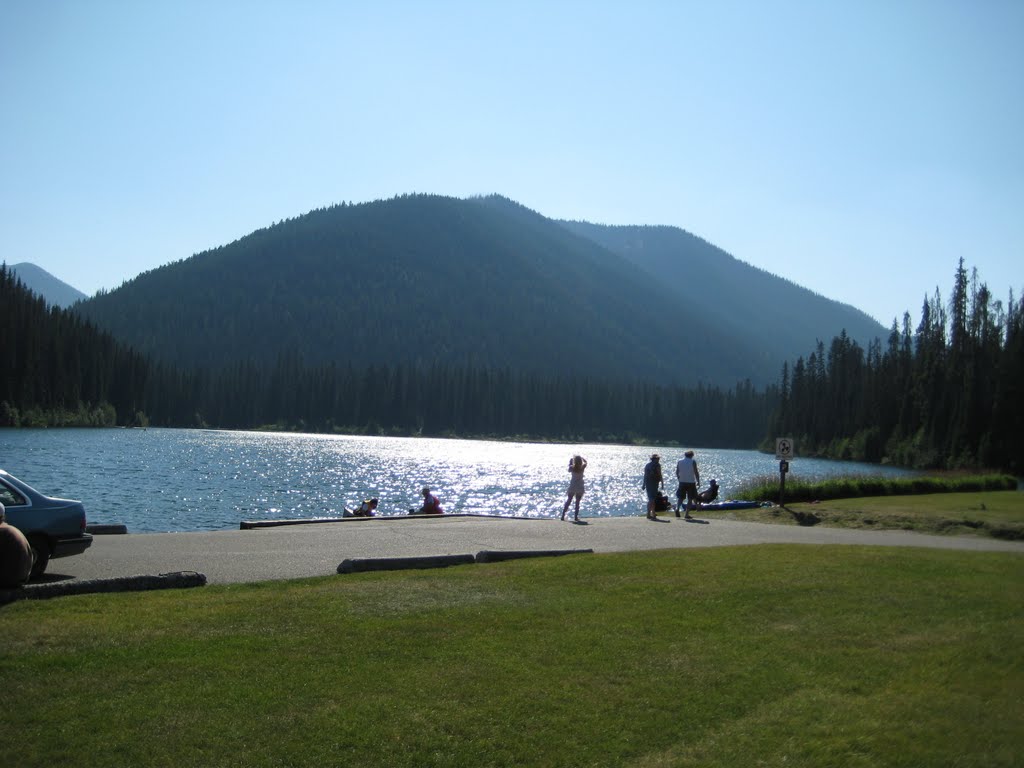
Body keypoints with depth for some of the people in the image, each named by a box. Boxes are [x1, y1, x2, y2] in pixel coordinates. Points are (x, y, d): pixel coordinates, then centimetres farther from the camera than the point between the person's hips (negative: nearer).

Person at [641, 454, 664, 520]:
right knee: (652, 499, -8)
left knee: (650, 499, 14)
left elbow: (645, 475, 14)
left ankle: (653, 514, 18)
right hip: (654, 483, -7)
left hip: (647, 483, 7)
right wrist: (662, 483, -1)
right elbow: (659, 475, -7)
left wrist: (644, 484, 16)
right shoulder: (657, 465, -5)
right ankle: (649, 514, -13)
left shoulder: (647, 465, 14)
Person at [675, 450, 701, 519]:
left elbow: (677, 472, 9)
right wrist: (698, 481, 1)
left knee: (680, 497, 13)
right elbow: (696, 472, -8)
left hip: (682, 482, 3)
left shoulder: (679, 461, 5)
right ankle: (687, 514, 1)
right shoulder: (692, 462, -6)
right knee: (690, 498, 5)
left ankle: (677, 508, -13)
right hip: (691, 482, -3)